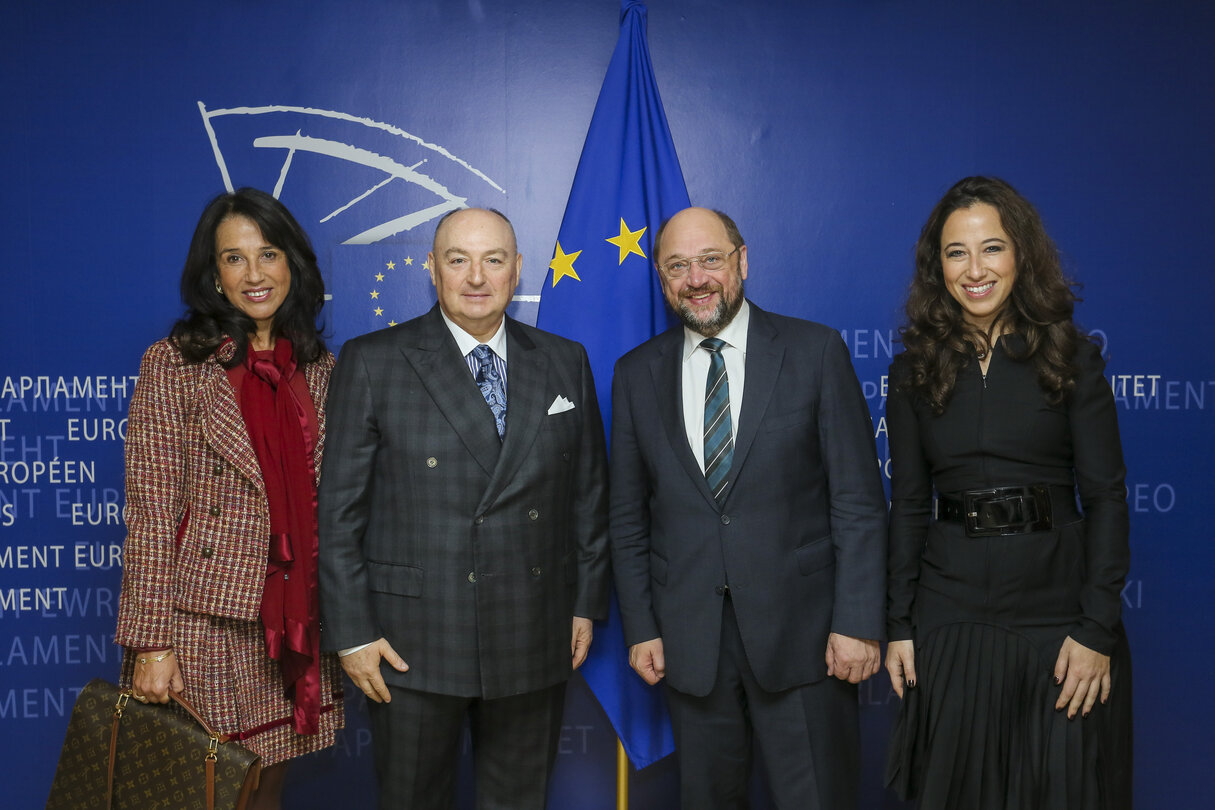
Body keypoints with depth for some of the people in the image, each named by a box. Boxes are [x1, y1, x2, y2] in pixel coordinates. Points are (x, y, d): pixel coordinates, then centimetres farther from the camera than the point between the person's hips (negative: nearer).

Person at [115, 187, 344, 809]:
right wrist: (151, 643, -12)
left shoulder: (319, 368, 8)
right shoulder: (173, 365, -6)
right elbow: (151, 511, -9)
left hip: (297, 623, 4)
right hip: (208, 615, -4)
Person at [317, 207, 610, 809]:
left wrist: (587, 602, 8)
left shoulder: (566, 363, 5)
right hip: (413, 642, -2)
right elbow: (340, 508, -5)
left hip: (534, 641, 3)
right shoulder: (372, 363, -4)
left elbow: (589, 493, 10)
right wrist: (352, 632, -7)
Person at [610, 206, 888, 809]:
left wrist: (858, 622, -9)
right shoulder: (636, 374, 6)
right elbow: (628, 517, 9)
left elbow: (858, 500, -4)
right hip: (688, 638, 3)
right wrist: (640, 628, 4)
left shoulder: (815, 351, -2)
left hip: (801, 630, -2)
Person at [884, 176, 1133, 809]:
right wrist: (899, 626, 1)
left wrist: (1097, 629, -10)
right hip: (950, 614, 1)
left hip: (1057, 608, -1)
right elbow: (908, 503, 5)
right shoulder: (915, 370, 4)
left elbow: (1106, 496, -3)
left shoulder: (1071, 357, -1)